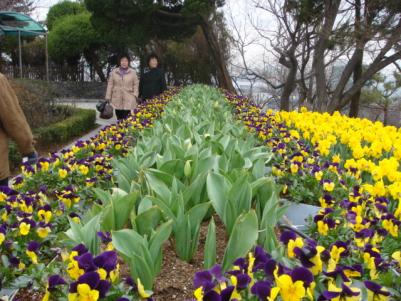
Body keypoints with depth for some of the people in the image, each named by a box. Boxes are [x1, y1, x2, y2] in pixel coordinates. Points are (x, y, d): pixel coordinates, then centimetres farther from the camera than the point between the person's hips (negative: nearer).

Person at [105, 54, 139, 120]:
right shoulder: (114, 72, 8)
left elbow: (136, 84, 4)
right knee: (119, 118, 5)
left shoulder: (133, 72, 5)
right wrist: (108, 97, 5)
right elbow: (110, 85, 8)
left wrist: (135, 95, -6)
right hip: (117, 100, 2)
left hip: (128, 100, -2)